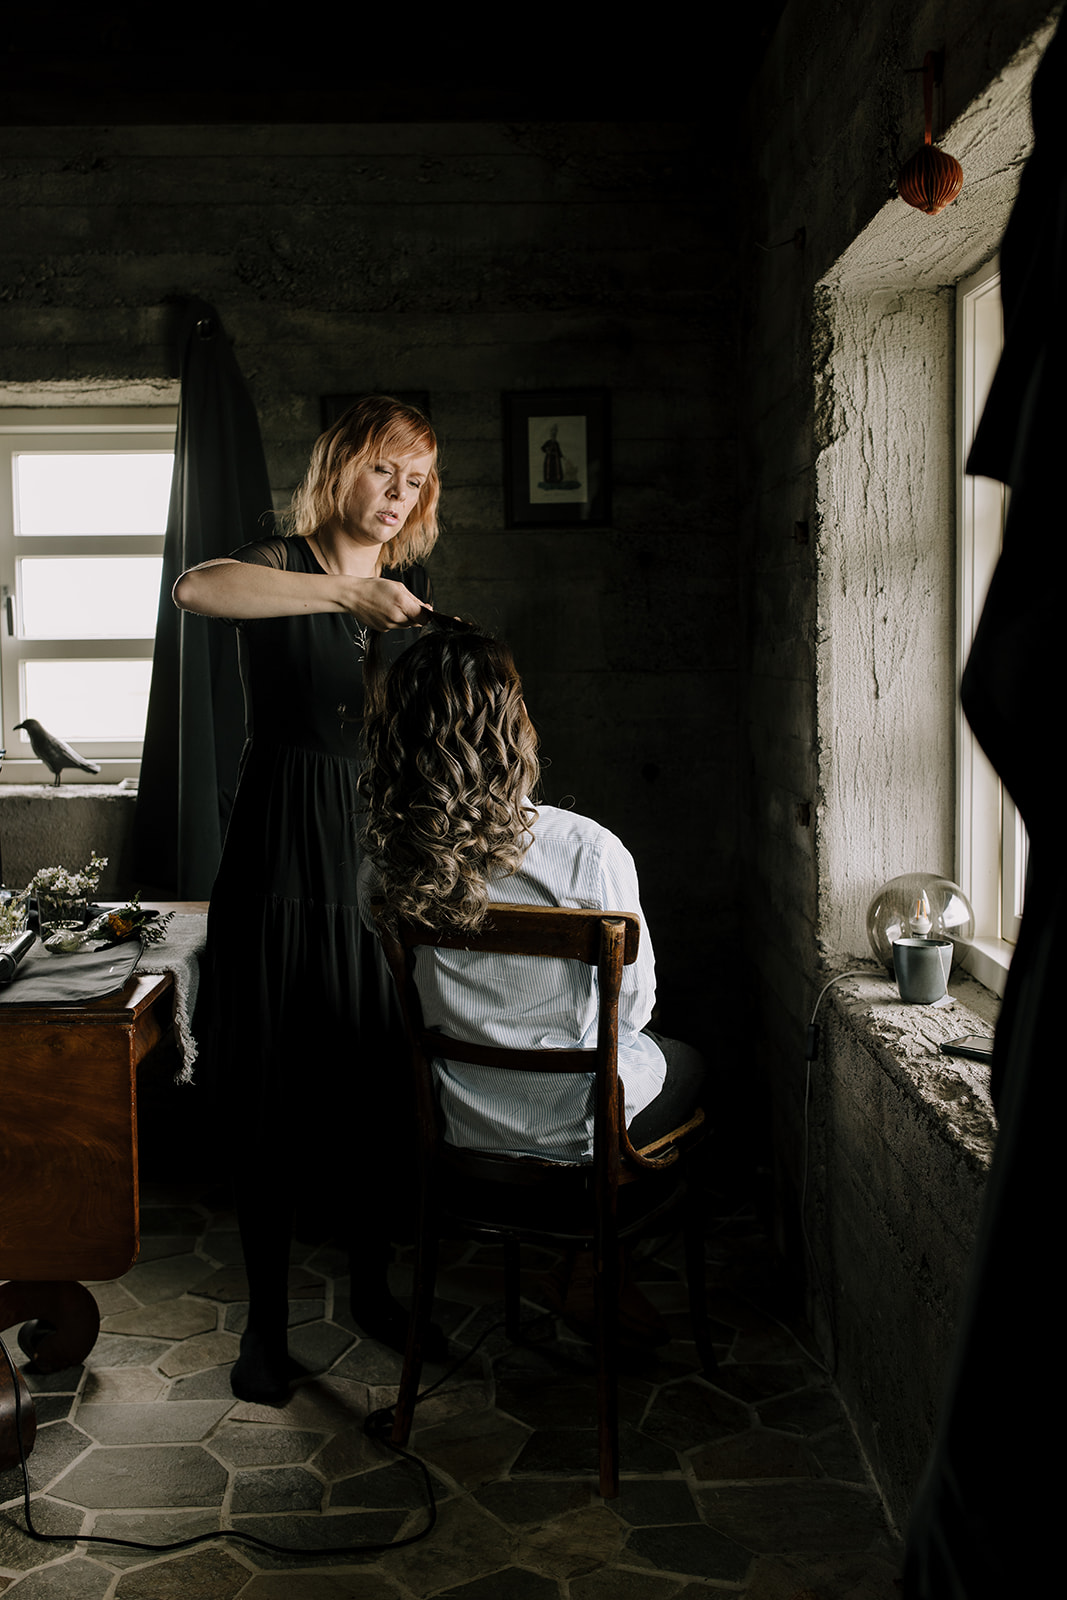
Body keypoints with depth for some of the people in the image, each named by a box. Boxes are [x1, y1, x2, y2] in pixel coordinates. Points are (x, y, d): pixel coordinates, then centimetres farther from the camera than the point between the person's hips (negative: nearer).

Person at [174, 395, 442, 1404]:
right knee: (267, 1090, 2)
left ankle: (372, 1285, 29)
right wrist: (343, 594, -33)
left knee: (376, 1084, 10)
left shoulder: (411, 592, 13)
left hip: (381, 849, 4)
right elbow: (194, 588, -28)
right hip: (281, 854, -4)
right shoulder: (283, 566, -4)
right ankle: (266, 1318, 16)